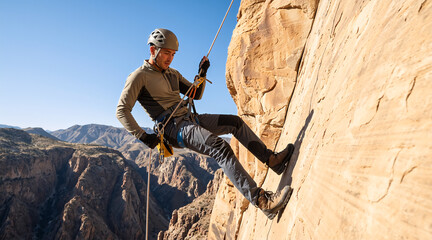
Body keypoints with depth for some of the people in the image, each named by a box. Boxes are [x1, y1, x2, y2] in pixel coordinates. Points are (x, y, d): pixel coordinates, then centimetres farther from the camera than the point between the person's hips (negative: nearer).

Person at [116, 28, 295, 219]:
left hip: (191, 119, 9)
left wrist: (202, 74, 7)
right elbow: (122, 111, -9)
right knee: (220, 148, -28)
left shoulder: (172, 73, 20)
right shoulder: (139, 76, -3)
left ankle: (271, 159, 5)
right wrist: (143, 136, -18)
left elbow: (196, 95, 23)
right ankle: (260, 200, -29)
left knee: (235, 122, 1)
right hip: (173, 128, -9)